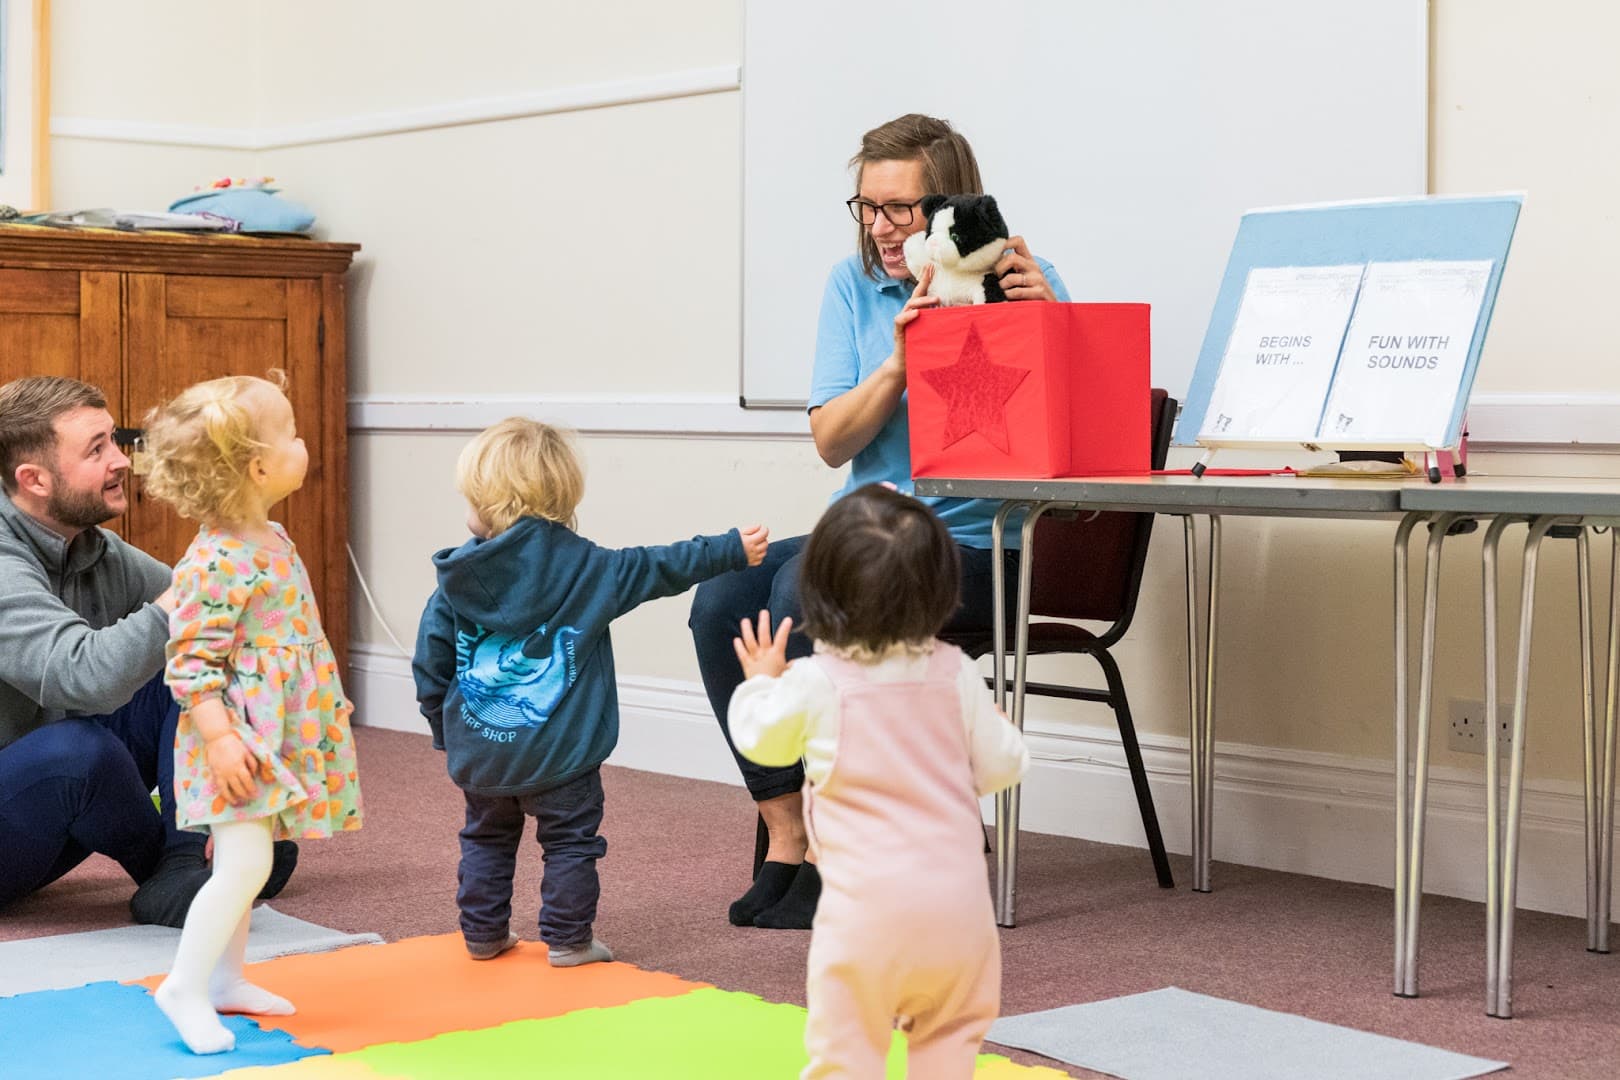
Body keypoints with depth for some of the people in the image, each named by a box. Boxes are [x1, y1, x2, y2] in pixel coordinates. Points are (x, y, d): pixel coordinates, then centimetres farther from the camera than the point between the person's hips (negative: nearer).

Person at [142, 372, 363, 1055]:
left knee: (243, 863, 16)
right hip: (240, 738, -10)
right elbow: (192, 659, -22)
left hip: (280, 734, 10)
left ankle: (225, 979, 27)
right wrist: (219, 736, -27)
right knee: (245, 865, -14)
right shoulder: (217, 561, -22)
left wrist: (322, 708, 27)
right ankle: (185, 988, -5)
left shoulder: (269, 538, 9)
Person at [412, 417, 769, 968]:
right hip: (559, 755, -3)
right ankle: (567, 939, 13)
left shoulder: (455, 577, -3)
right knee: (570, 841, 10)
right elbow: (659, 568, -5)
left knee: (487, 838, 20)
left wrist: (444, 728, 17)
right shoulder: (583, 567, -10)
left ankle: (483, 933, 25)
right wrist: (732, 550, 3)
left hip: (479, 753, 3)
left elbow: (431, 665, 2)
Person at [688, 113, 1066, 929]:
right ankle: (786, 836, -15)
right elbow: (832, 442, 3)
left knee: (806, 590, -30)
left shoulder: (1021, 282, -2)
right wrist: (897, 364, -13)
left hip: (974, 546, -5)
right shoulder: (854, 285, 9)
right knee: (721, 598, -22)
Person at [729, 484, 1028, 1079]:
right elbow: (1000, 767, 7)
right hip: (957, 894, 3)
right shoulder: (957, 673, 0)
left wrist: (762, 681, 30)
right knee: (950, 1032, 20)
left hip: (867, 900, -3)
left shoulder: (814, 682, -7)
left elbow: (761, 739, 12)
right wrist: (992, 720, 27)